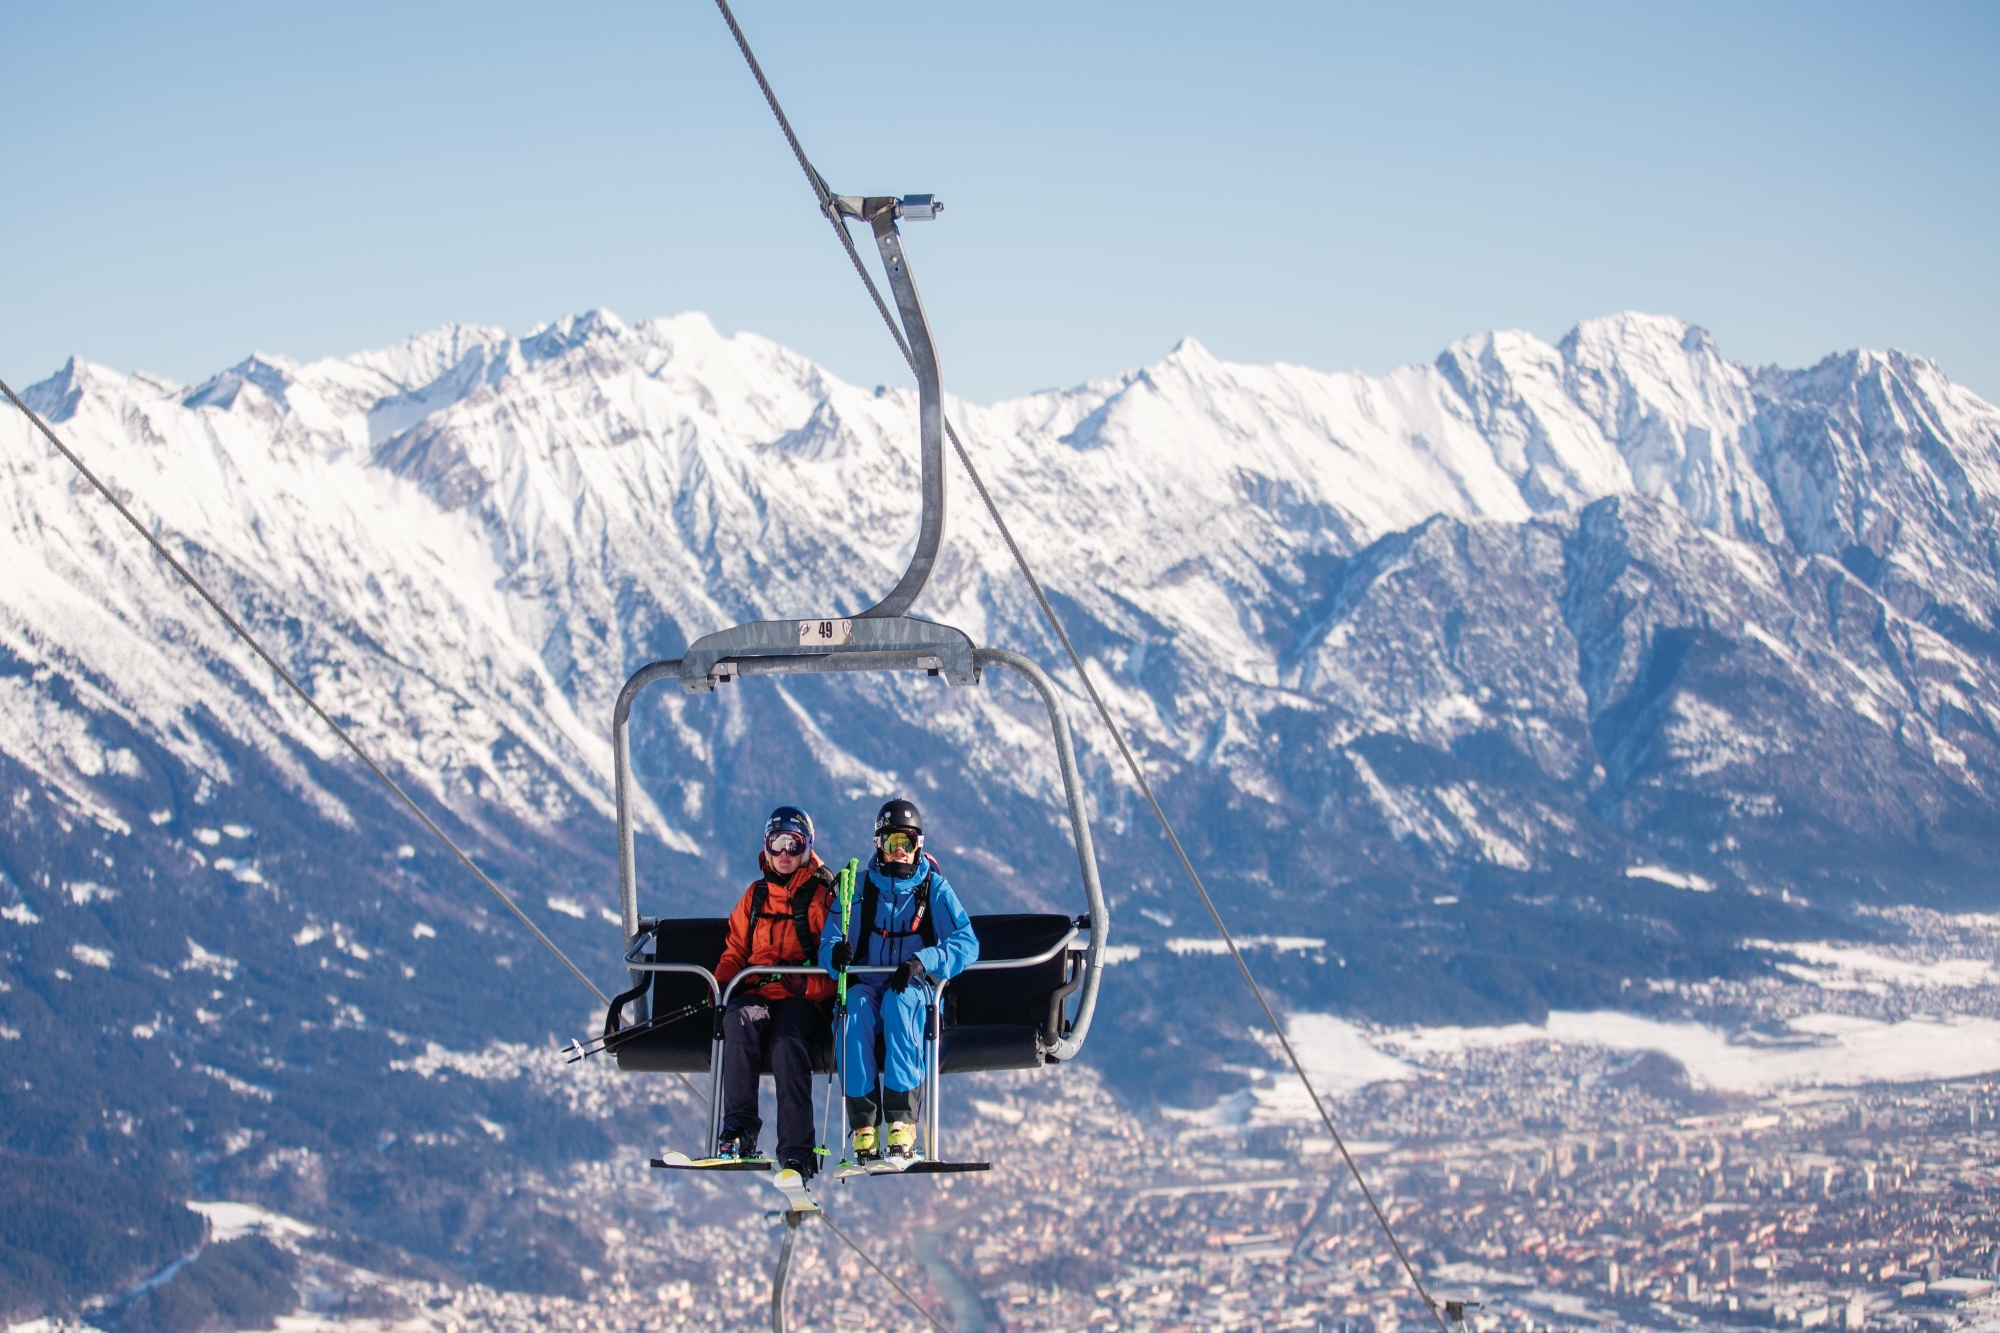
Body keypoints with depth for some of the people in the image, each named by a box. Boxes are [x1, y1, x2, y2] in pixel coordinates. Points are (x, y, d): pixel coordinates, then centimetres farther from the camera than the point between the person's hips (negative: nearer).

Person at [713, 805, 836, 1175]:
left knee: (787, 1041, -35)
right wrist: (721, 984, 1)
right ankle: (739, 1130, -35)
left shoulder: (823, 895, 7)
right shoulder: (756, 896, 22)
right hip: (758, 994, 3)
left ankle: (797, 1151, -39)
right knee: (738, 1019, -32)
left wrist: (808, 985, -18)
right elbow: (735, 948, 22)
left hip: (805, 1001, -3)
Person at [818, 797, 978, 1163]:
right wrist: (836, 952, -21)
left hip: (916, 989, -1)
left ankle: (902, 1122, -44)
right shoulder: (860, 887, 12)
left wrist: (922, 962, -22)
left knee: (900, 1001, -37)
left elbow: (966, 944, -5)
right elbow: (828, 942, 4)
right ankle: (864, 1123, -39)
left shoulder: (935, 888, 8)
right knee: (856, 1004, -35)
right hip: (868, 983, 1)